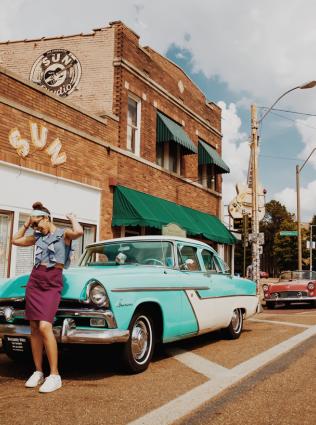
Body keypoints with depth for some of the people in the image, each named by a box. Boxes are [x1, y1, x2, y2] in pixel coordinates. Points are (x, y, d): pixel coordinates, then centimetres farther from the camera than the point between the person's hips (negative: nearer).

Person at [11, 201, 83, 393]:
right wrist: (26, 224, 20)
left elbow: (79, 232, -22)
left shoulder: (63, 234, 0)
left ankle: (55, 376, -13)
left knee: (44, 327, -18)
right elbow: (15, 240, 29)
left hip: (52, 284, -6)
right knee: (34, 328, 5)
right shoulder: (38, 237, 17)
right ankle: (38, 372, 14)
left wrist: (72, 218, -4)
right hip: (34, 281, 6)